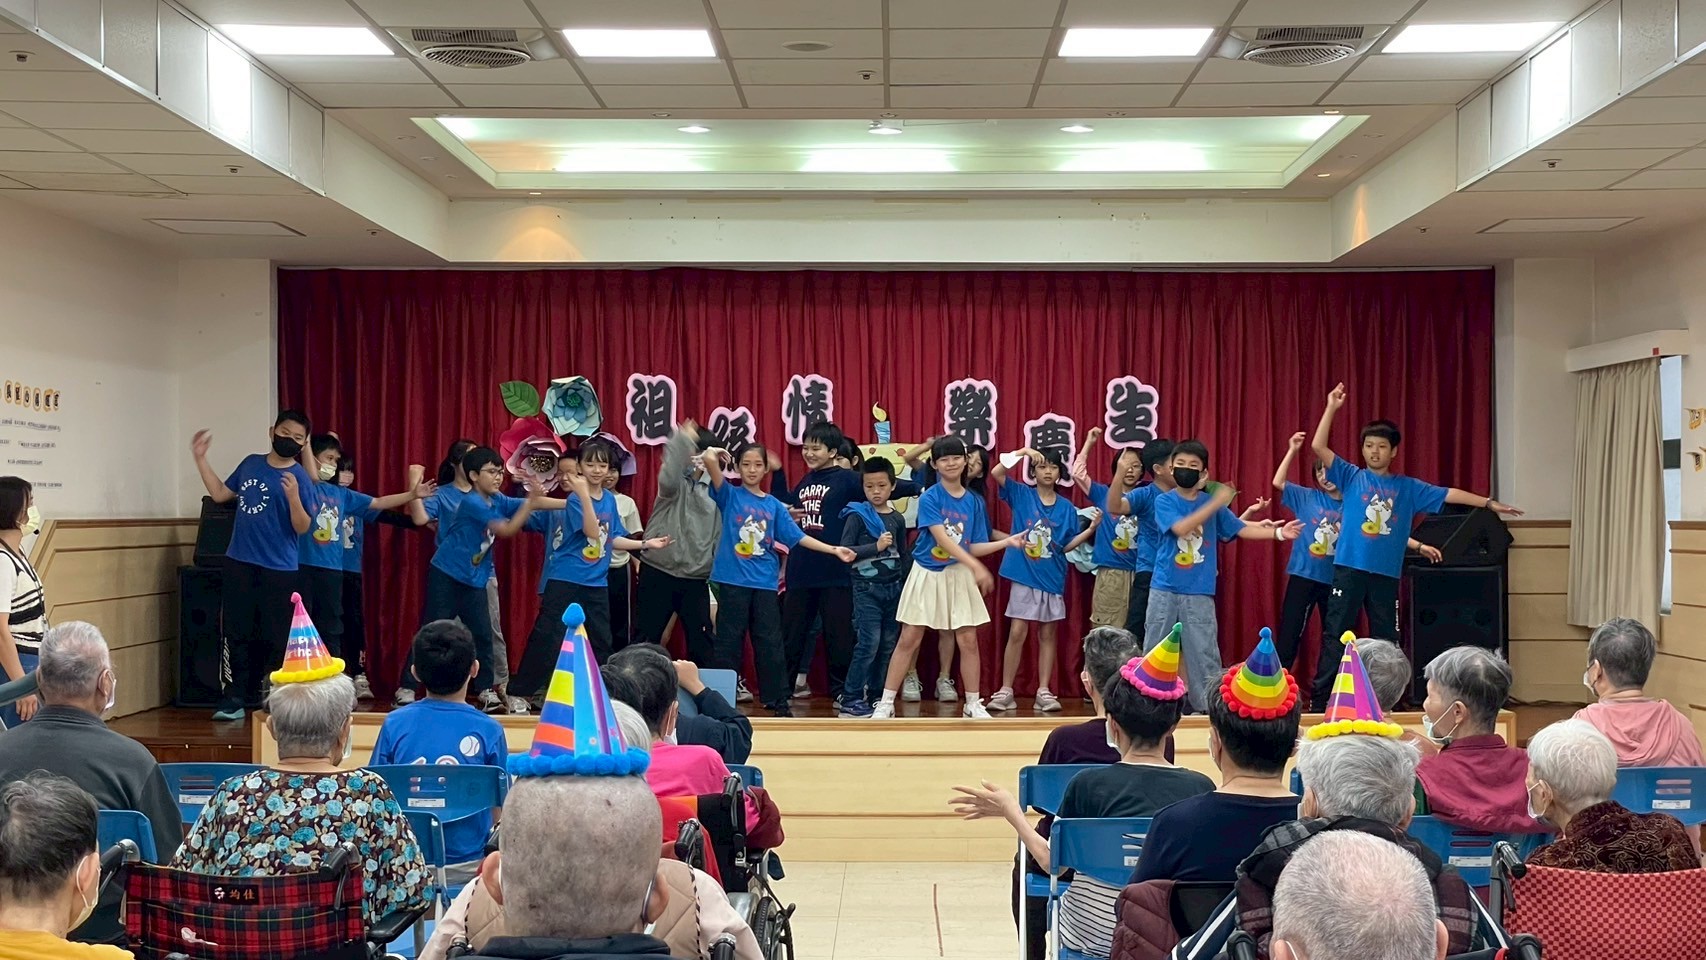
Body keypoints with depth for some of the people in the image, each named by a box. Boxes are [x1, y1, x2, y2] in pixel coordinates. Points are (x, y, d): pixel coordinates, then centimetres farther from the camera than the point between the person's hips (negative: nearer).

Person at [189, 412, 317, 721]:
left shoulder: (300, 478, -8)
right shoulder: (251, 463, 9)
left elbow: (302, 528, -13)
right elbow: (220, 493, 19)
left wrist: (293, 497, -30)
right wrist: (201, 458, 15)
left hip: (278, 569, -5)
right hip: (238, 562, 5)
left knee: (275, 637, -1)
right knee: (236, 632, 10)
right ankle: (237, 696, 19)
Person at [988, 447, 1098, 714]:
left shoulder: (1066, 507, 6)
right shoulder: (1021, 495, 0)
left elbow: (1067, 545, 6)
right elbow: (996, 473, -13)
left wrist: (1091, 529, -7)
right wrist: (1023, 452, -20)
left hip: (1052, 579, 2)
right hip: (1024, 576, -2)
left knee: (1047, 635, 7)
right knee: (1017, 633, -3)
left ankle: (1044, 691, 11)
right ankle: (1006, 690, 3)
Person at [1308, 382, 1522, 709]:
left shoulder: (1408, 487, 11)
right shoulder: (1351, 477, 5)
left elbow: (1449, 494, 11)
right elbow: (1318, 447, -5)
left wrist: (1489, 503, 5)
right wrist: (1331, 408, -10)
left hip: (1386, 573, 3)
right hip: (1349, 567, -2)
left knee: (1385, 638, 8)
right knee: (1335, 633, -3)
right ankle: (1319, 700, 0)